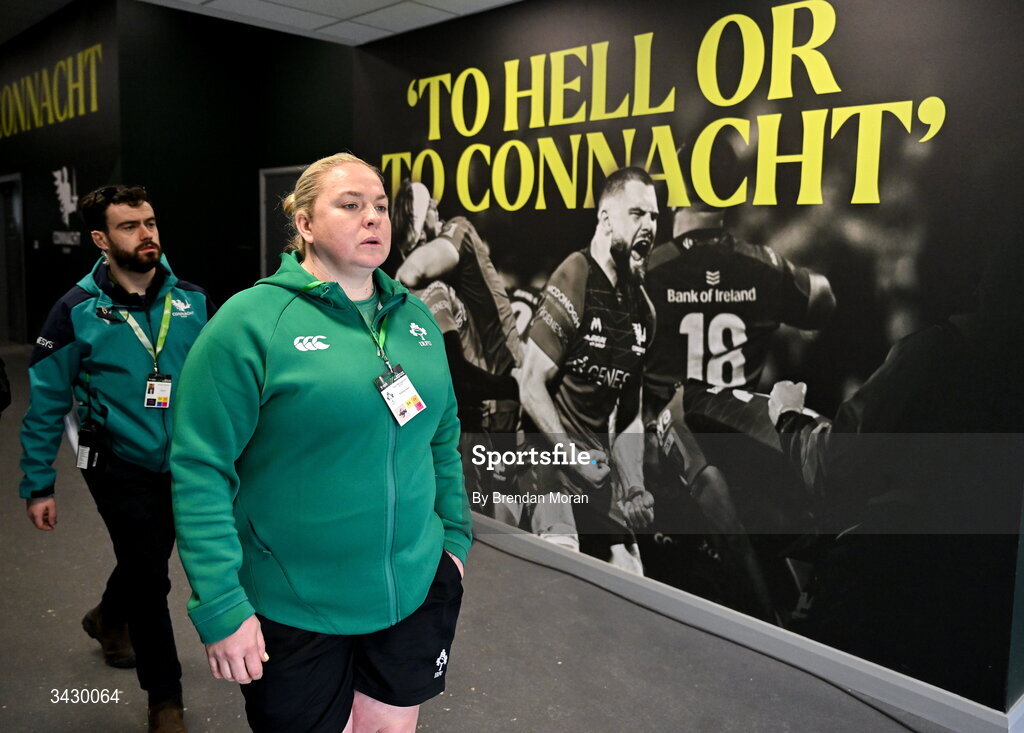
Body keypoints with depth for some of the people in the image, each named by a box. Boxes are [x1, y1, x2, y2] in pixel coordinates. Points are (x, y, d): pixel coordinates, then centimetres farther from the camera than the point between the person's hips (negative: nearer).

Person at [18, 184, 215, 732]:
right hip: (119, 467, -3)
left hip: (181, 463, 4)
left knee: (146, 559, 23)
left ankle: (109, 617, 58)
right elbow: (46, 405, -6)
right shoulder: (78, 311, -12)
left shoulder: (192, 300, -5)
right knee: (150, 577, 1)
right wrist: (38, 486, -5)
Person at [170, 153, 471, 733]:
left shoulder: (416, 318, 4)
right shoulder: (252, 321, -14)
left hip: (418, 589, 5)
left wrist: (454, 536, 11)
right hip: (295, 609, -4)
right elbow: (200, 469, -15)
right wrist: (220, 608, -16)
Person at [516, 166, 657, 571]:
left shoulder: (642, 308, 7)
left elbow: (629, 409, 12)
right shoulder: (573, 282, -15)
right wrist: (574, 457, -19)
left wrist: (633, 484, 3)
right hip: (550, 456, -7)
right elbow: (532, 386, -15)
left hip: (598, 463, 7)